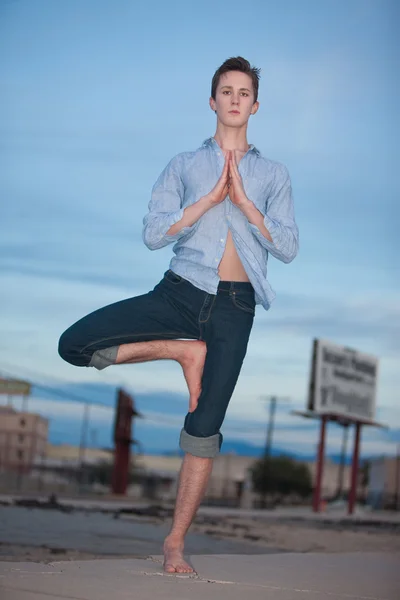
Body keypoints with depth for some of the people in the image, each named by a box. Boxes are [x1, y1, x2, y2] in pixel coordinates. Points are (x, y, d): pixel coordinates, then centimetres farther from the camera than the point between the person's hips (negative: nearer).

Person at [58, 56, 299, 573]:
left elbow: (288, 248, 3)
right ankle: (185, 351, -2)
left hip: (234, 306, -1)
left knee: (204, 428, -5)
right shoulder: (184, 166, 12)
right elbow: (153, 233, -1)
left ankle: (176, 542, 6)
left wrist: (244, 201, -7)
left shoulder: (273, 175, 15)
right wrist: (210, 198, -8)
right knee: (75, 344, -17)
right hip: (179, 292, 1)